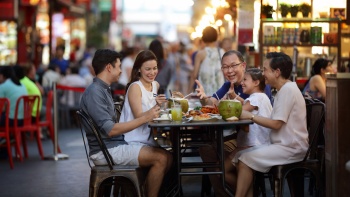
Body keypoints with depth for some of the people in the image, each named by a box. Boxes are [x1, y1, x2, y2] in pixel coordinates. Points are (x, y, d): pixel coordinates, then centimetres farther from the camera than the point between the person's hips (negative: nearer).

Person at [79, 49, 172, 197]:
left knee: (166, 157, 0)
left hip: (116, 145, 10)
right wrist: (145, 118, -19)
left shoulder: (103, 89, 15)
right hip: (105, 151, -10)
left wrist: (148, 114, 7)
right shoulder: (94, 92, -15)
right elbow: (110, 130, -22)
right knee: (161, 158, -18)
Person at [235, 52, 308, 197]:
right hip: (285, 145, 10)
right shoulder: (285, 89, 16)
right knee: (243, 157, 1)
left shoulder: (288, 90, -15)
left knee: (245, 160, -16)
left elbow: (276, 124, -20)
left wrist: (251, 116, -13)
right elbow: (276, 121, 11)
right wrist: (248, 113, 5)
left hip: (291, 148, -10)